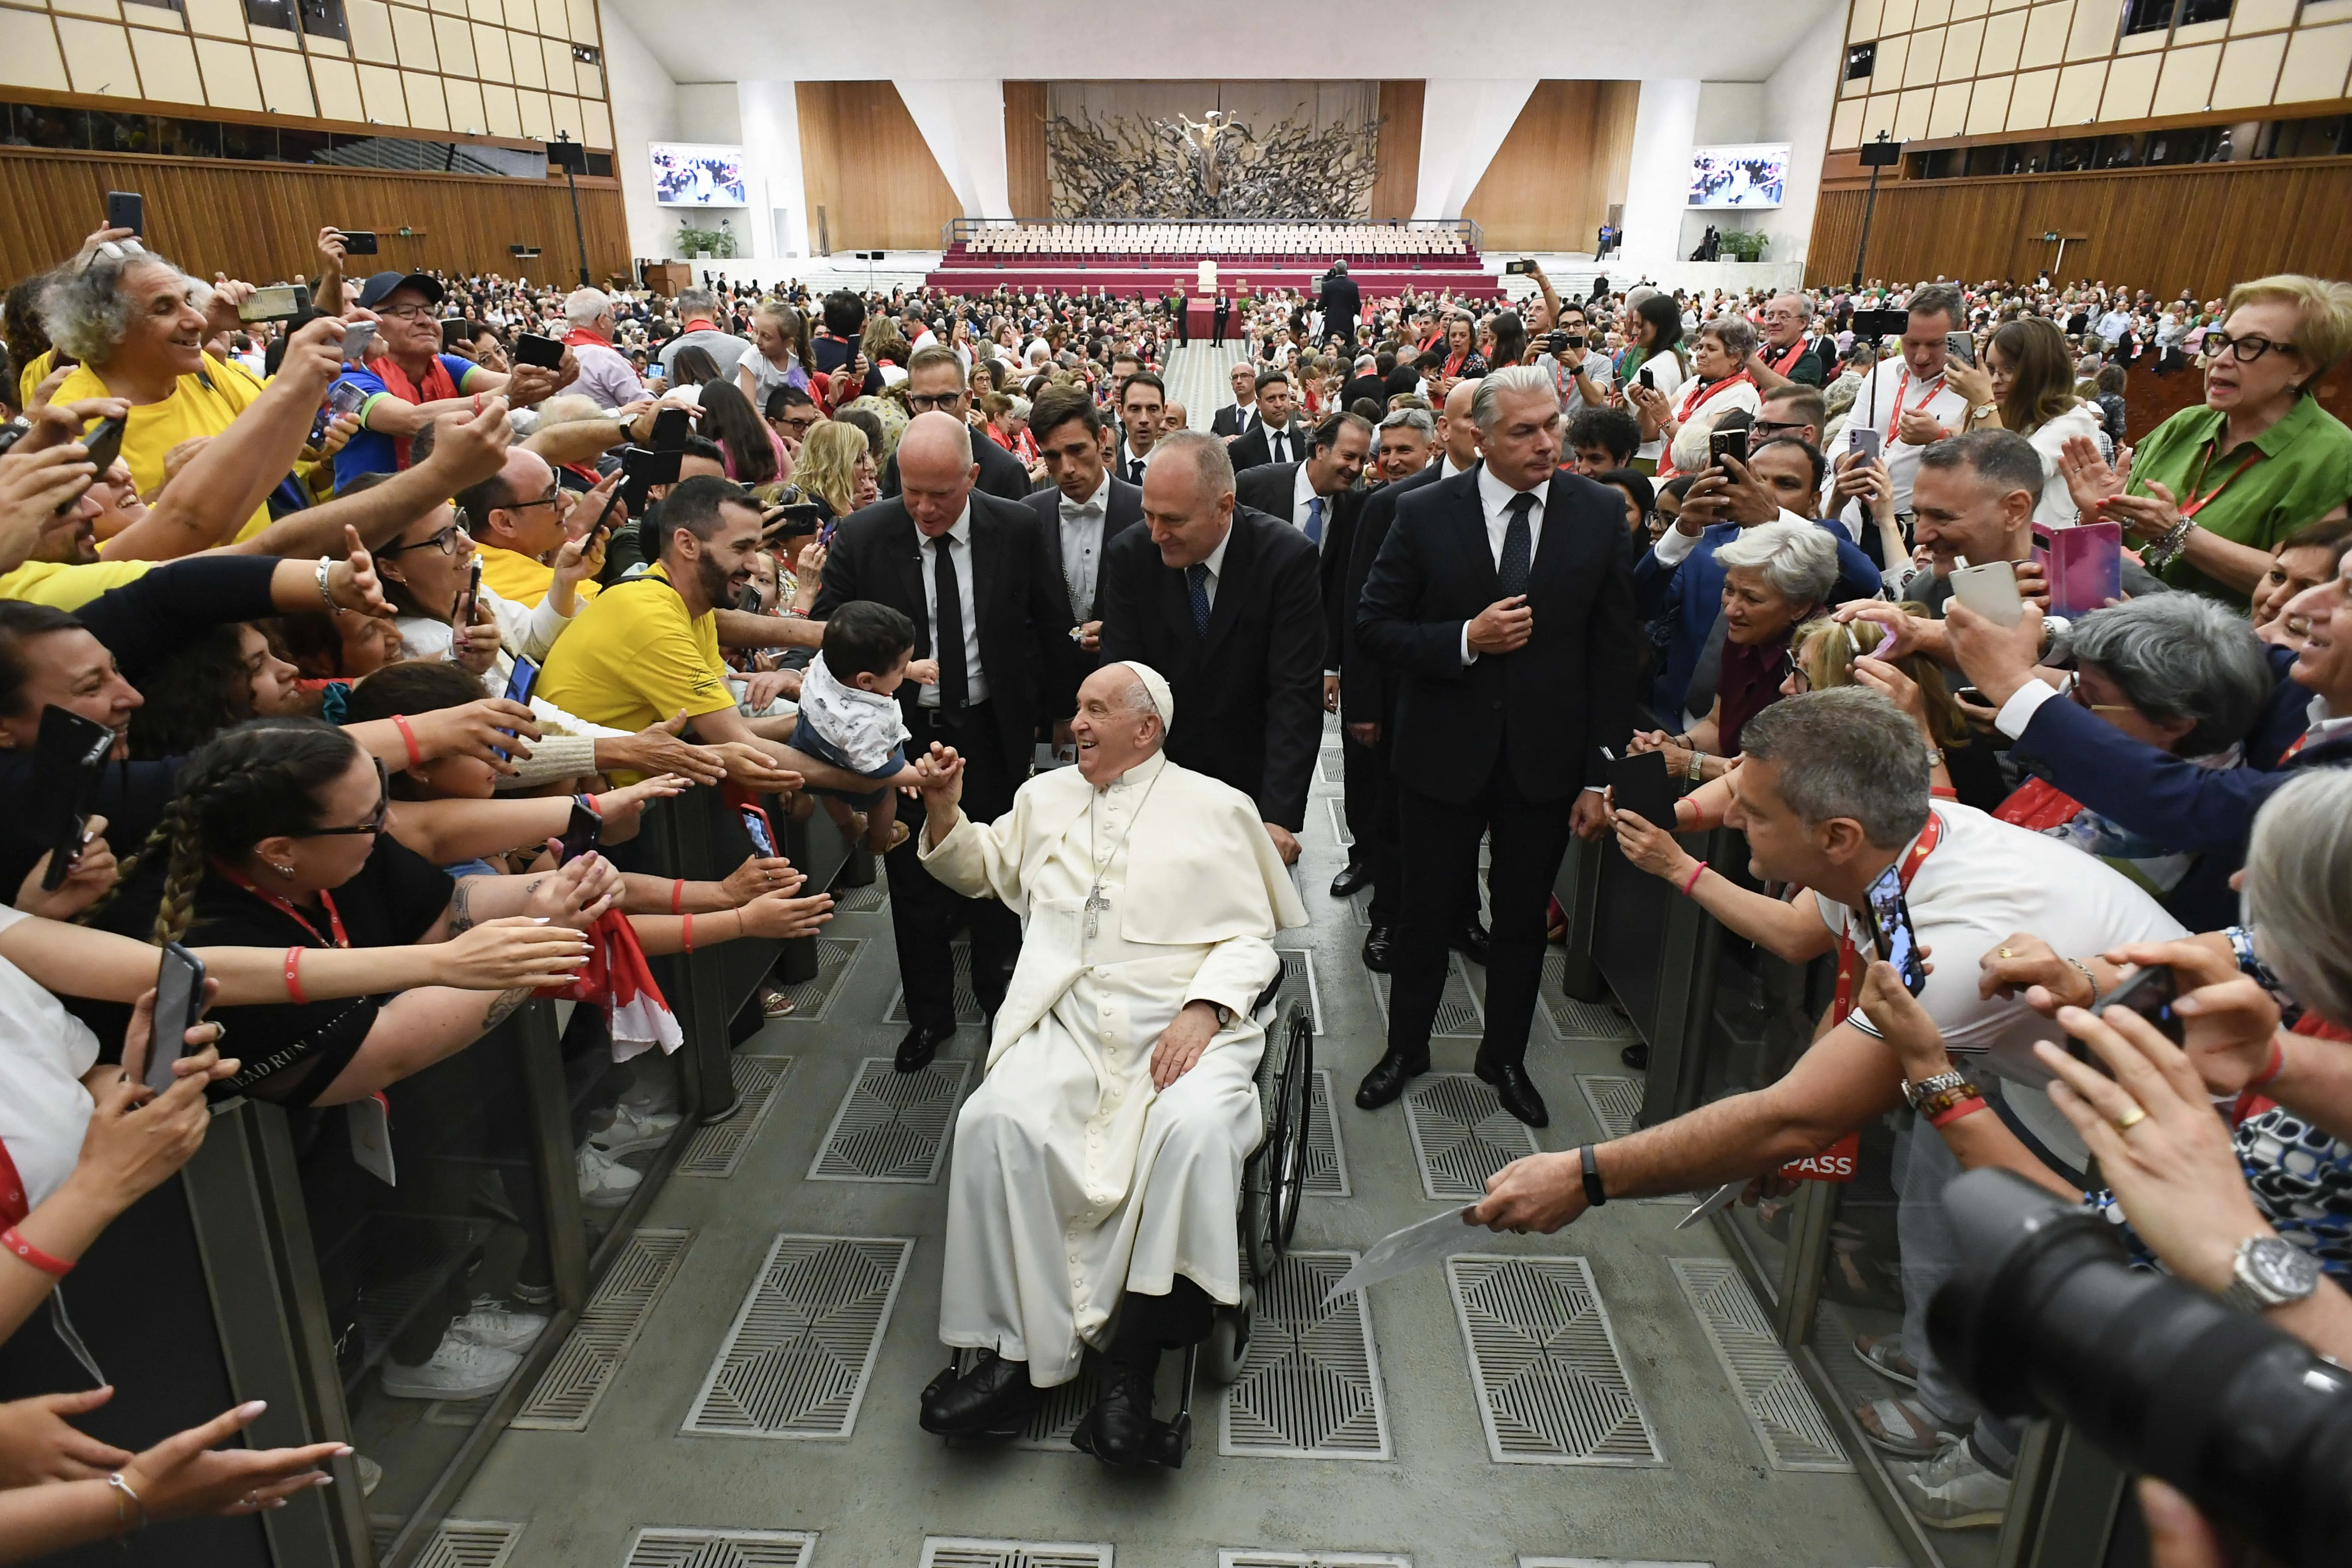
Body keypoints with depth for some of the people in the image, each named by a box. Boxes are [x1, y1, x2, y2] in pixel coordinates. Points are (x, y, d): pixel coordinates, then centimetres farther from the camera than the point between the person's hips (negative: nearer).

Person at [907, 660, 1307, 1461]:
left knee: (1195, 1130, -33)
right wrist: (944, 807, 13)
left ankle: (1134, 1360, -22)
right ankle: (1018, 1352, -16)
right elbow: (981, 870, 32)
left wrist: (1202, 1009, -14)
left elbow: (1251, 937, 4)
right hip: (1068, 1022, 3)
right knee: (996, 1121, -26)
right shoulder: (1046, 796, 22)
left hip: (1187, 1024, -3)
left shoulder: (1216, 808, 9)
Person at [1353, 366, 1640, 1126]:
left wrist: (1601, 774, -4)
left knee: (1523, 919, 15)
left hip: (1545, 757, 1)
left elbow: (1616, 650, -2)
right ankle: (1406, 1047, 35)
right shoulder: (1425, 513, -7)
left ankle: (1505, 1057, 37)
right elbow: (1376, 623, -5)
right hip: (1445, 751, -1)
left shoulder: (1600, 513, -4)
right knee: (1428, 912, 13)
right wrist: (1465, 639, -21)